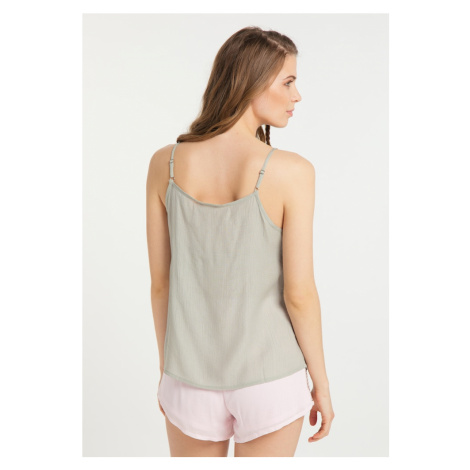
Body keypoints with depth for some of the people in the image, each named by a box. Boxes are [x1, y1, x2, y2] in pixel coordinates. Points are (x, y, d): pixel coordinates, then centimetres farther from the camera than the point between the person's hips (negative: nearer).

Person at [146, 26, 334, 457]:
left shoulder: (165, 164, -9)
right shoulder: (291, 171, -19)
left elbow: (160, 281, -2)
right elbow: (298, 293, -16)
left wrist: (167, 367, 12)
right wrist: (322, 384, -1)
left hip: (192, 378, 3)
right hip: (270, 380, -2)